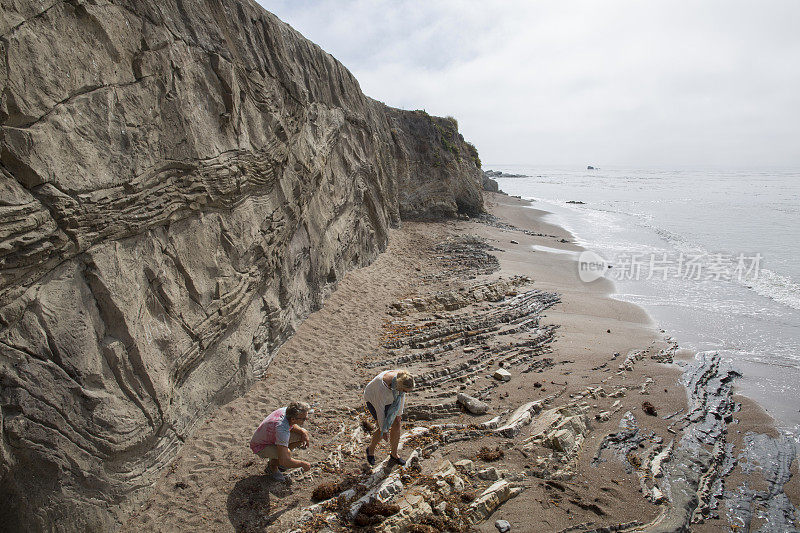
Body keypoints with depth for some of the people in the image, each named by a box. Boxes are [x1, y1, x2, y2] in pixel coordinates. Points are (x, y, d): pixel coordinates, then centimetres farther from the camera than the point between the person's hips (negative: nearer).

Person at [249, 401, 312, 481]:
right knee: (287, 453, -35)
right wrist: (303, 464, -22)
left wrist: (302, 432, -10)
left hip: (272, 437, 8)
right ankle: (273, 466, -1)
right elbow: (284, 461, -38)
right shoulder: (282, 429, -40)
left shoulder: (287, 410, -18)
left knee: (304, 433, -1)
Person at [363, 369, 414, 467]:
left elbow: (401, 395, -6)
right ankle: (371, 449, 21)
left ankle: (394, 455, 19)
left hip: (389, 399, 5)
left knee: (396, 425, 0)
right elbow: (380, 409, -30)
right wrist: (384, 430, -20)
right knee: (383, 429, -7)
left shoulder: (403, 378, -27)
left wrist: (399, 413, 1)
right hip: (373, 399, -5)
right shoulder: (383, 387, -43)